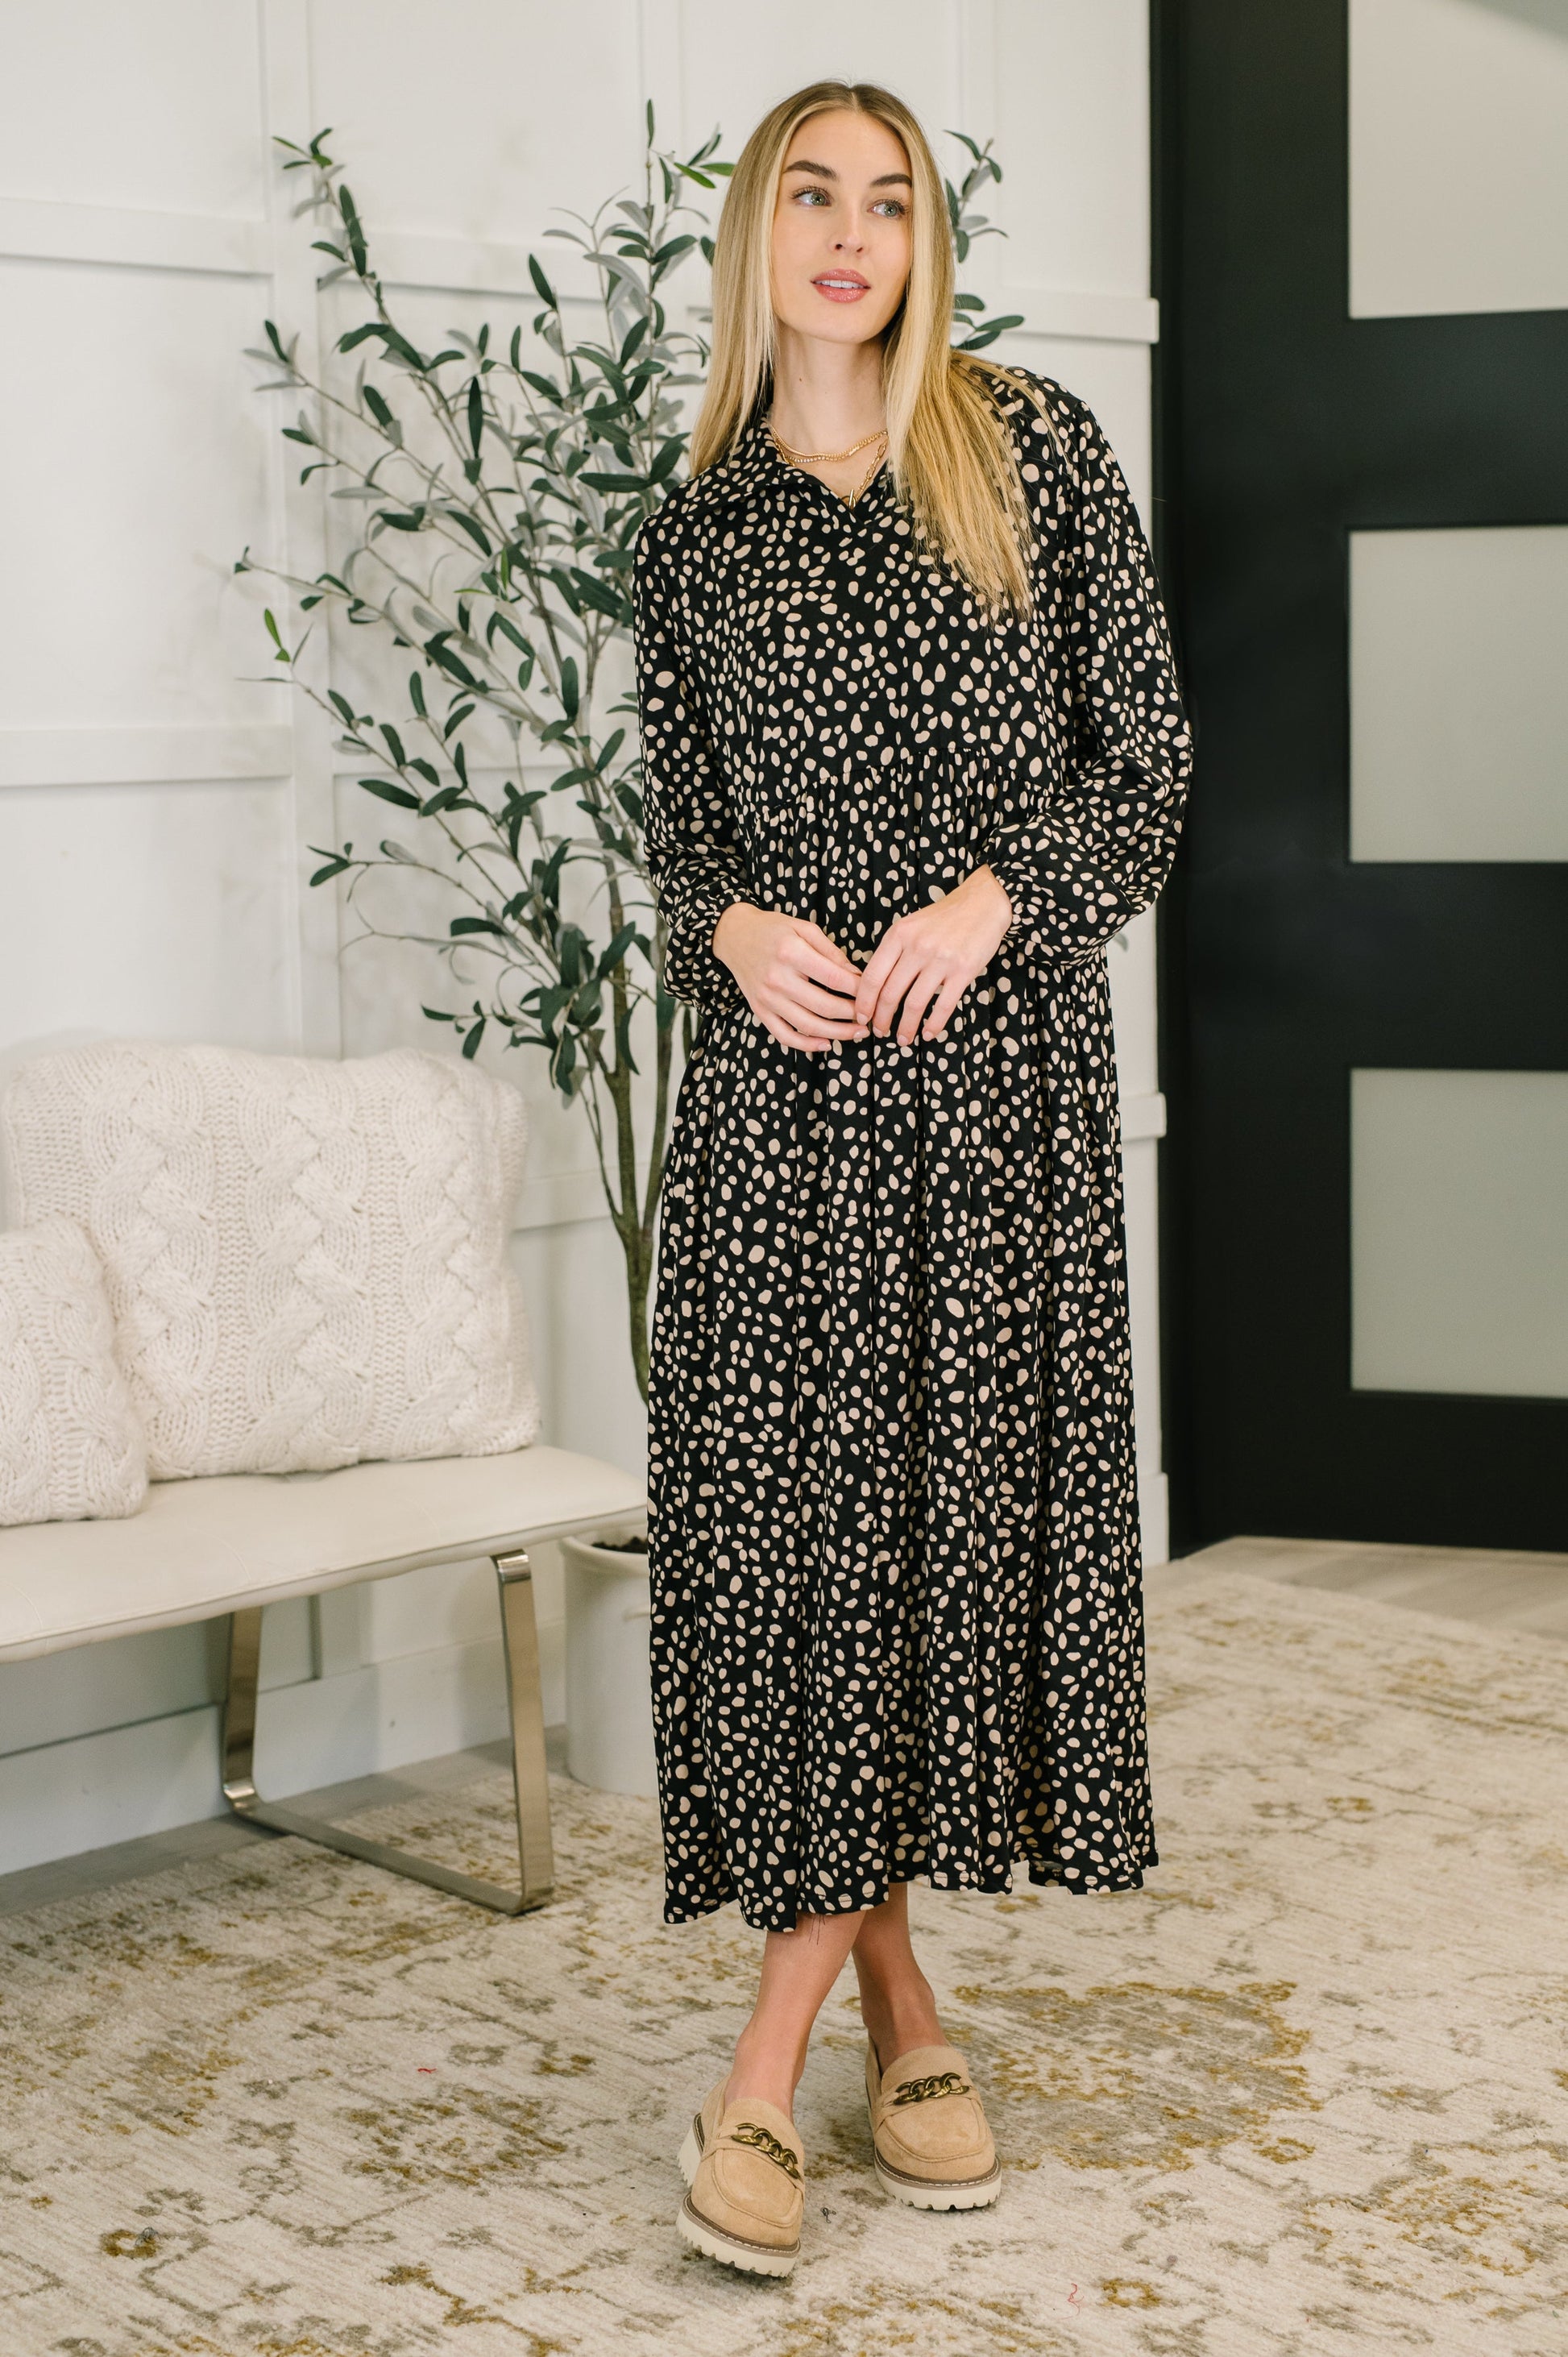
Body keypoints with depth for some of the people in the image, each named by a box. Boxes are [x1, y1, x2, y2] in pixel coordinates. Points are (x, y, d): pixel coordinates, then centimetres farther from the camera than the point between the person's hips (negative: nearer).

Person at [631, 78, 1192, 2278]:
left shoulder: (1034, 447, 6)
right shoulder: (695, 537, 11)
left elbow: (1146, 753, 4)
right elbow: (680, 835, 14)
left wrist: (990, 901, -11)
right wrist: (738, 929, -8)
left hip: (1002, 1051, -1)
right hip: (784, 1065, 1)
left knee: (967, 1495, -3)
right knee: (781, 1513, -4)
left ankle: (774, 2058, 6)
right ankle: (904, 2012, 12)